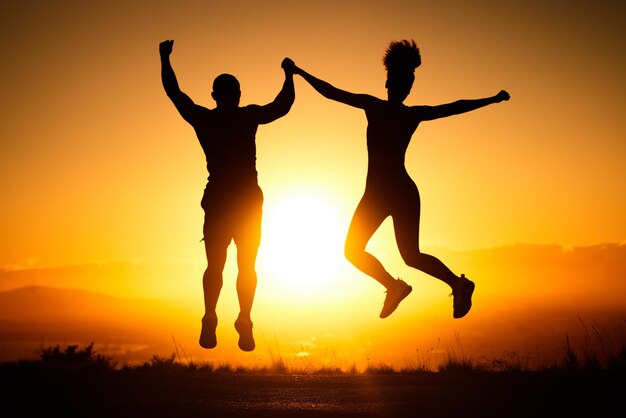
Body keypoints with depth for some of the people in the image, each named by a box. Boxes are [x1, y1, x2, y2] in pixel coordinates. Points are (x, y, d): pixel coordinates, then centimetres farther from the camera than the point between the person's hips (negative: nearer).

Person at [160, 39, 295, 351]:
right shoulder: (248, 116, -3)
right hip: (248, 200, -1)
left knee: (214, 265, 7)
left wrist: (165, 59, 24)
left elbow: (174, 93, 13)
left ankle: (210, 320, -8)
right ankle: (244, 321, -7)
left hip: (217, 201, 1)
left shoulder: (202, 118, 2)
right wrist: (289, 74, 20)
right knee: (247, 266, 5)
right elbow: (283, 105, 7)